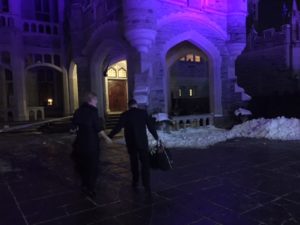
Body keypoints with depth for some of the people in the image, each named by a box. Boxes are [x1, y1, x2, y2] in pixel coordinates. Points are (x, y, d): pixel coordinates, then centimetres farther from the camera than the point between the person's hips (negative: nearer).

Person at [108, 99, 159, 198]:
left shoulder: (124, 115, -3)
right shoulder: (143, 112, 0)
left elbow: (118, 127, -8)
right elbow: (151, 126, 0)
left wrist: (109, 136, 2)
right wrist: (156, 137, 11)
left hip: (131, 143, 1)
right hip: (143, 142, -1)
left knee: (134, 164, 17)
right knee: (145, 164, 0)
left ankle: (135, 183, 27)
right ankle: (147, 186, -9)